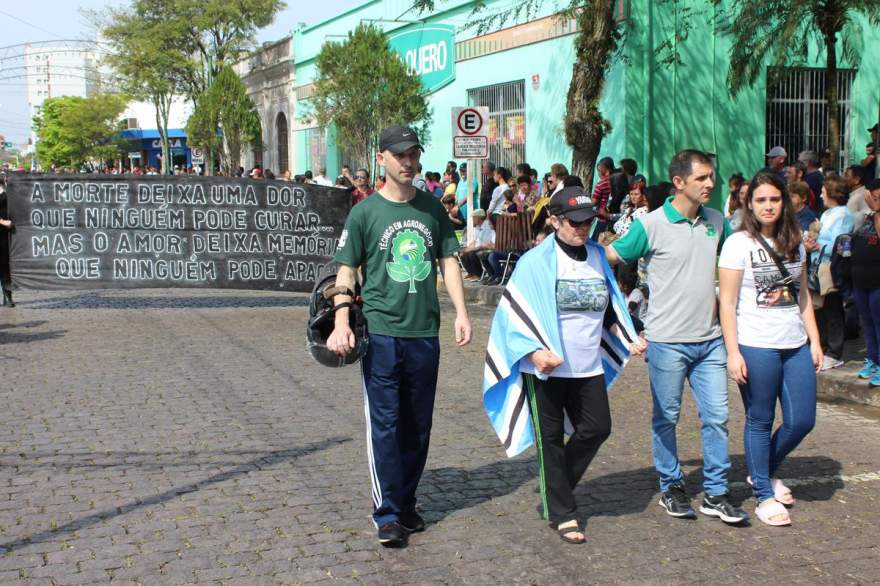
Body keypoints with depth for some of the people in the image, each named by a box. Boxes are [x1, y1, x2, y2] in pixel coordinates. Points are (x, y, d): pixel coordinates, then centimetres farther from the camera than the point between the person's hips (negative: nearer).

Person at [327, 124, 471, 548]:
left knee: (418, 424, 11)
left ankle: (406, 502, 24)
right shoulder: (365, 212, -1)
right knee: (385, 423, -3)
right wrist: (341, 322, -12)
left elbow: (448, 261, 12)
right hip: (380, 332, -4)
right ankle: (387, 513, 4)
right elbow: (346, 271, 0)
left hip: (425, 332, 4)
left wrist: (461, 312, 1)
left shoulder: (432, 208, 9)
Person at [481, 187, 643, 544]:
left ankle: (553, 489, 26)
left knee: (597, 428, 4)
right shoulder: (536, 261, -9)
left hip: (588, 366, 5)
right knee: (550, 439, 4)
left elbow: (610, 307, 21)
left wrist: (628, 341, 11)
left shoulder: (597, 257, 9)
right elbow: (514, 313, -11)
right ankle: (562, 514, 16)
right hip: (545, 368, -5)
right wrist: (535, 352, -22)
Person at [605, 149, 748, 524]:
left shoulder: (717, 222, 5)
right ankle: (672, 487, 25)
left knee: (716, 416, 4)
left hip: (709, 339, 4)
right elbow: (609, 258, -4)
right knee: (666, 418, 9)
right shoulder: (651, 225, -10)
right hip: (667, 340, -4)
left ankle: (716, 494, 14)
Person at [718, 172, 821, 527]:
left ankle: (763, 473, 31)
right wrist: (732, 352, -14)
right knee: (760, 421, 4)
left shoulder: (794, 243, 10)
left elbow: (803, 296, 16)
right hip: (756, 346, -6)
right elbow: (727, 303, -8)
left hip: (795, 345, 6)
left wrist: (814, 341, 10)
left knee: (802, 421, 7)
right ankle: (764, 496, 17)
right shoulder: (738, 244, -7)